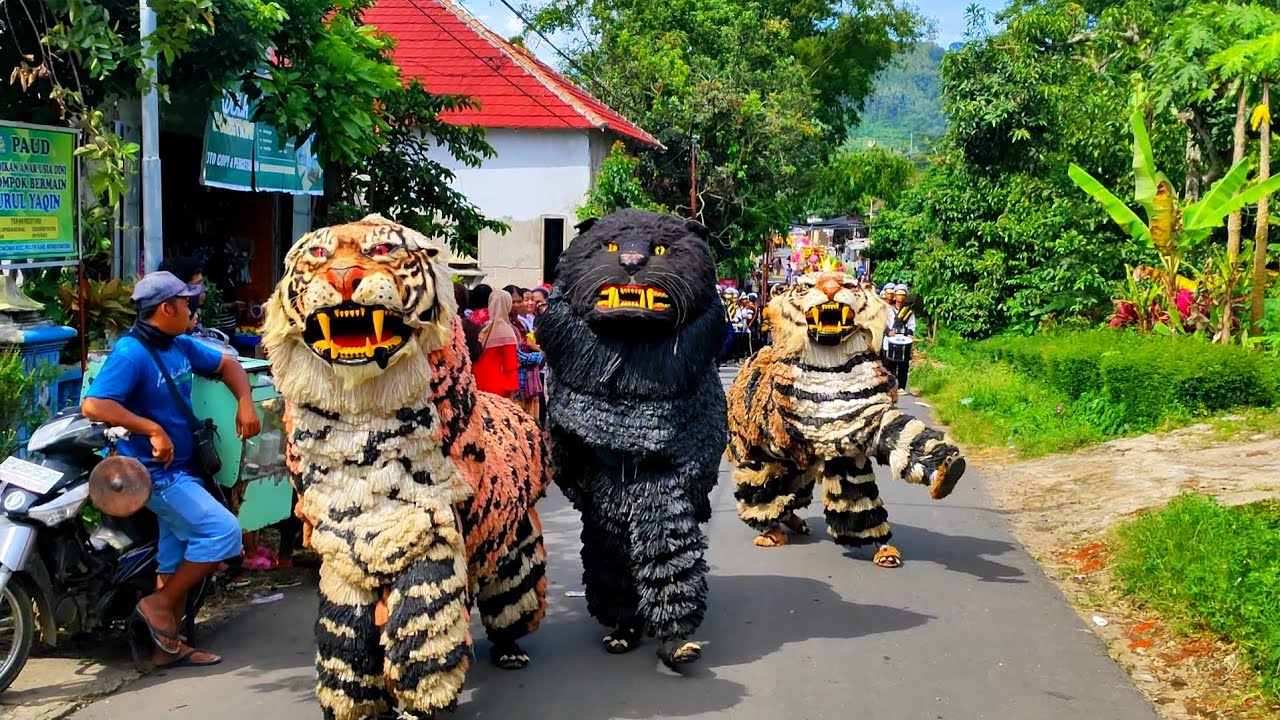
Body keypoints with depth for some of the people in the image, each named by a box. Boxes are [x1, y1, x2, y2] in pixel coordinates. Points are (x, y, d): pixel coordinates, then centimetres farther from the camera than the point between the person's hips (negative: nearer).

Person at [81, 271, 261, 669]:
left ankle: (168, 645, 22)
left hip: (183, 469, 9)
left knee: (177, 558, 12)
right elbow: (93, 405, -30)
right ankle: (158, 604, -1)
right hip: (156, 473, -9)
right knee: (223, 531, -16)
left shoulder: (181, 346, 7)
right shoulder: (131, 354, -19)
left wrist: (245, 403, 5)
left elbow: (226, 364, 22)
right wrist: (153, 430, -32)